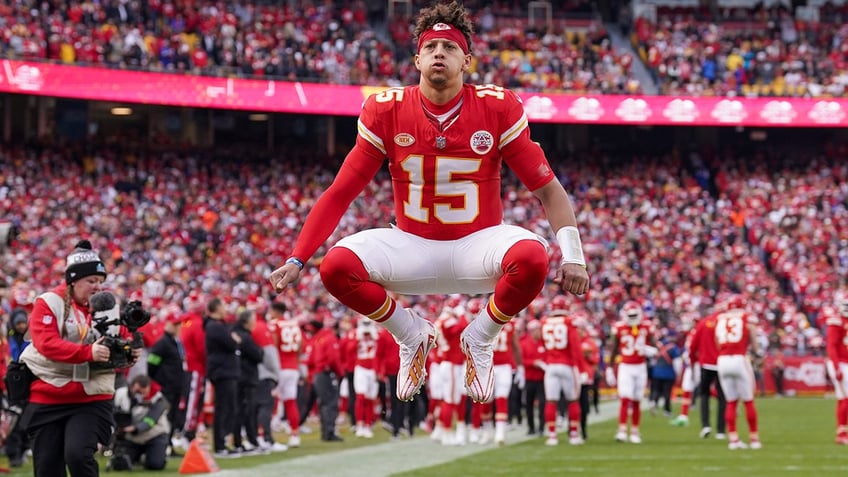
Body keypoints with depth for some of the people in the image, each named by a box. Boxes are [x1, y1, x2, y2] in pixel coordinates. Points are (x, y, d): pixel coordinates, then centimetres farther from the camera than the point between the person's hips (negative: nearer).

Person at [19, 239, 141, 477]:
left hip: (93, 398, 1)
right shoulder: (49, 303, -5)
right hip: (47, 397, -1)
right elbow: (46, 343, -19)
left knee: (78, 455, -20)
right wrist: (88, 352, -31)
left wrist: (130, 353, -21)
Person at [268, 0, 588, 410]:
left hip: (477, 245, -1)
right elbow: (339, 194, -3)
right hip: (412, 246, 1)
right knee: (336, 265, -26)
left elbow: (548, 188, -6)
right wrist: (296, 260, -12)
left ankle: (479, 339, -2)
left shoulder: (498, 108, -8)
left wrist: (571, 254, -20)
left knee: (531, 257, -34)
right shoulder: (386, 111, -5)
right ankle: (412, 335, 3)